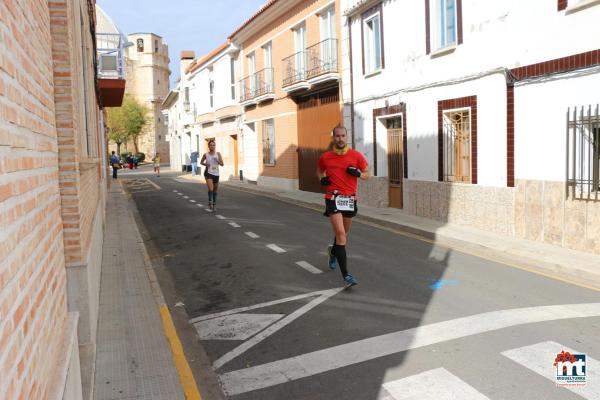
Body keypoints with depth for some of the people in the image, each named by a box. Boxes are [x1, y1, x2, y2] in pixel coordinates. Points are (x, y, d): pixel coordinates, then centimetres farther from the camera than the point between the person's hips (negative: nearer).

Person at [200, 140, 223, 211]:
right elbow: (201, 162, 14)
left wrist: (217, 160, -22)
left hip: (216, 174, 2)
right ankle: (210, 203, -4)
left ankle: (214, 204, 30)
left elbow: (222, 164, -4)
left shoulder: (218, 154, -2)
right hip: (208, 173, -2)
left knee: (215, 190, 14)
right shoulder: (206, 154, -3)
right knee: (210, 189, -21)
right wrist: (205, 164, -7)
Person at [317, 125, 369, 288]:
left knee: (344, 234, 19)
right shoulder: (325, 157, 1)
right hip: (333, 198, -3)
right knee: (340, 234, -16)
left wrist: (357, 173, -13)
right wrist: (321, 179, 1)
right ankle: (346, 276, -16)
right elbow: (319, 170, 21)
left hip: (350, 199, 3)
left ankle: (333, 252, 55)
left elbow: (366, 174, 8)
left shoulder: (356, 155, 0)